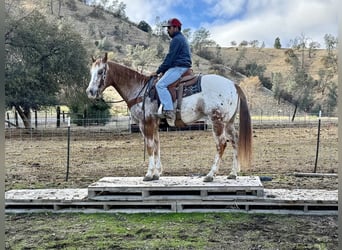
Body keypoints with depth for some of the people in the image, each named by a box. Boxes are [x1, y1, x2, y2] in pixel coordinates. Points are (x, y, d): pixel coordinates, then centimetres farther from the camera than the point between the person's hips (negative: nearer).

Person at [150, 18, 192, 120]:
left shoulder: (176, 39, -10)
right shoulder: (181, 38, 24)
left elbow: (170, 58, -15)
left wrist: (158, 71, -11)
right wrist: (162, 70, 20)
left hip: (178, 68, -11)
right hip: (183, 67, 11)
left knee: (160, 85, -21)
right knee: (162, 83, 20)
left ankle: (169, 111, -29)